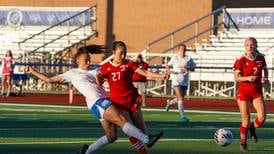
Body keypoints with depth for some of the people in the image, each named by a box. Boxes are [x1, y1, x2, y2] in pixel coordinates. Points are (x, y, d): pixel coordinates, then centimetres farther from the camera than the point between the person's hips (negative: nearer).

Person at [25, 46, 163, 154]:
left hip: (104, 102, 7)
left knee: (111, 137, 0)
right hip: (97, 102, -7)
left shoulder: (92, 73, 28)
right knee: (122, 120, -20)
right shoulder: (72, 73, 12)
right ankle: (147, 139, -26)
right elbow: (50, 79, 15)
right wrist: (32, 72, 17)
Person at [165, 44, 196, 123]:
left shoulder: (189, 59, 3)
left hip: (185, 81, 4)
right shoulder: (174, 58, 0)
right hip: (176, 80, -4)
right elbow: (168, 65, 12)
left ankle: (169, 102, 45)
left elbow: (193, 68, 7)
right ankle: (182, 116, -11)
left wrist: (187, 68, -14)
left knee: (180, 99, 15)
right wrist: (168, 70, -10)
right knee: (180, 99, -13)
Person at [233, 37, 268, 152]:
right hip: (243, 91, -2)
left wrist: (265, 78, 0)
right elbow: (236, 78, -10)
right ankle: (243, 142, 22)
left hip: (257, 91, 2)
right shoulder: (241, 60, -9)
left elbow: (265, 69, 20)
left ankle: (253, 128, 21)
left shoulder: (261, 58, 0)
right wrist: (248, 78, -26)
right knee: (245, 119, -1)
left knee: (262, 117, -13)